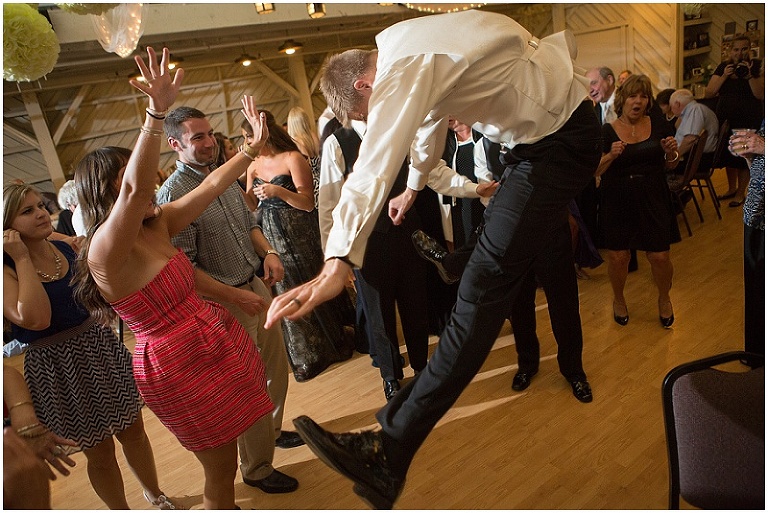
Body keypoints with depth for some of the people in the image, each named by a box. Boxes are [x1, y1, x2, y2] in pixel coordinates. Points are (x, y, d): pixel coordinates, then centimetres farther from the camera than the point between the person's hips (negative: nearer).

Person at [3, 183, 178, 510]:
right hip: (59, 367, -5)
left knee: (134, 432, 18)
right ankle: (121, 509, 36)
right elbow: (34, 318, -30)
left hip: (101, 346, 5)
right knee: (100, 452, 12)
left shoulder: (66, 247, 0)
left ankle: (156, 497, 42)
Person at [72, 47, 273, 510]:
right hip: (177, 363, -8)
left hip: (217, 342, 8)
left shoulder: (158, 224, 1)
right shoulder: (105, 250, -22)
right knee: (221, 470, 10)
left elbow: (212, 185, 6)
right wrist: (158, 111, -47)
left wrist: (254, 146, 7)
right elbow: (136, 188, -41)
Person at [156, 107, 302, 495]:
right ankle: (257, 470, 27)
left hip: (258, 285, 8)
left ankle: (273, 431, 47)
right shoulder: (172, 195, -17)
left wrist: (268, 252, -2)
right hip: (227, 302, -7)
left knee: (276, 366, 21)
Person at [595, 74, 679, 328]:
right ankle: (619, 300, 30)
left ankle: (664, 299, 31)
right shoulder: (607, 131, -4)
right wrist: (610, 156, -25)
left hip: (654, 202, 2)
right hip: (617, 204, -1)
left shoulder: (658, 127, 4)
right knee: (618, 257, 2)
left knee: (660, 257, 1)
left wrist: (671, 152, -9)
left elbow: (670, 165, 12)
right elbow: (595, 170, -7)